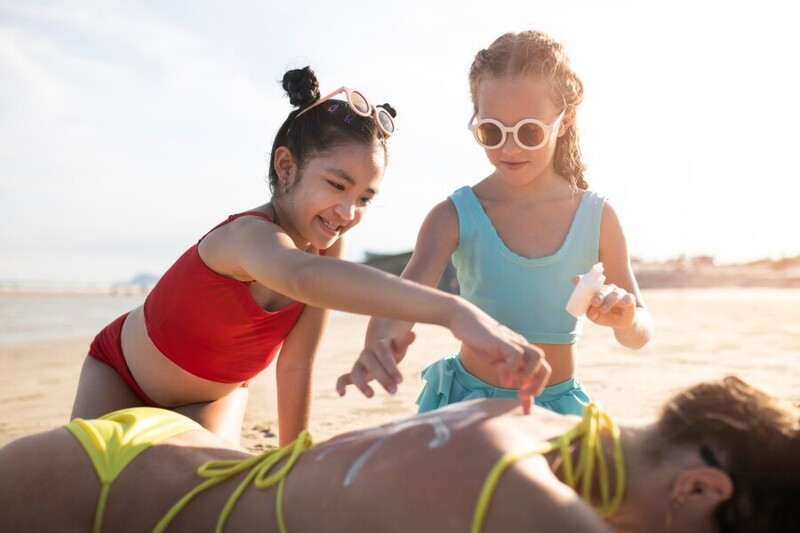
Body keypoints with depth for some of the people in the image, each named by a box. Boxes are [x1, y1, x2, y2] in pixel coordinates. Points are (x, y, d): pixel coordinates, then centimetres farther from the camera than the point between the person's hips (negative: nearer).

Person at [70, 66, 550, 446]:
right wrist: (452, 311, -84)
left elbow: (296, 367, -16)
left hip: (214, 396, 4)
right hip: (120, 373, -4)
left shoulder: (328, 248, -22)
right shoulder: (253, 234, -43)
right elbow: (302, 276, -69)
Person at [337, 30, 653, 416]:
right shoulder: (455, 217, -10)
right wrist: (377, 347, -44)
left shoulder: (598, 218, -7)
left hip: (557, 406, 1)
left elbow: (639, 334, -1)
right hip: (467, 401, -1)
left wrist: (626, 320, -24)